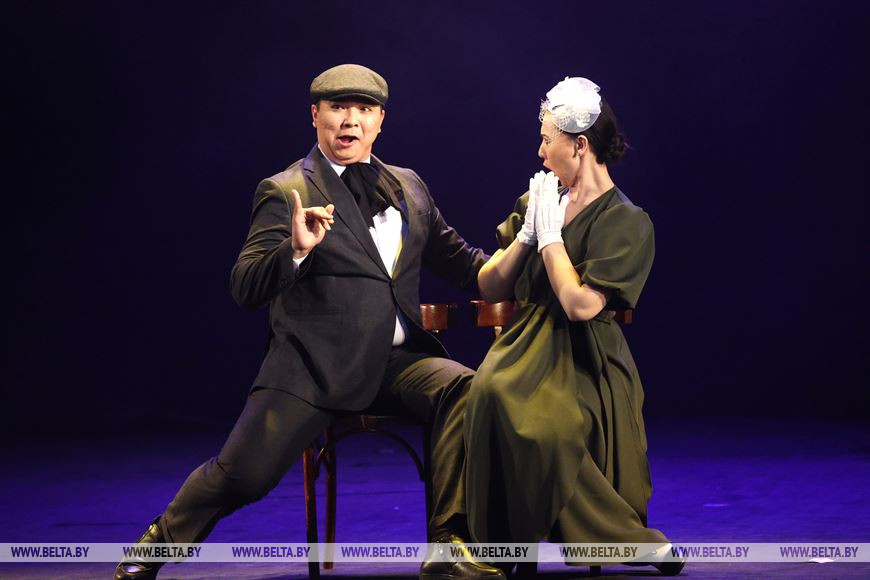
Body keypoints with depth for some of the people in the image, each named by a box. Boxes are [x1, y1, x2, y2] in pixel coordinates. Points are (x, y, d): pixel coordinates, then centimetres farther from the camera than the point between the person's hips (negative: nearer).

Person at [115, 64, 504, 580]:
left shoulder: (409, 187, 16)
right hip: (316, 364, -4)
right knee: (241, 474, -11)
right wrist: (296, 249, -28)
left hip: (397, 358, 4)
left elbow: (459, 259, 26)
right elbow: (246, 289, -9)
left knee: (463, 388, -24)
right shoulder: (285, 193, -1)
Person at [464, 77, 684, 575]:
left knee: (538, 426, -35)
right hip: (526, 348, 5)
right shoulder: (541, 200, 14)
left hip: (582, 362, -5)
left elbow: (582, 304, -17)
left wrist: (551, 233, -9)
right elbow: (490, 288, 12)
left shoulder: (626, 223, -5)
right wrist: (527, 231, -1)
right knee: (493, 392, -31)